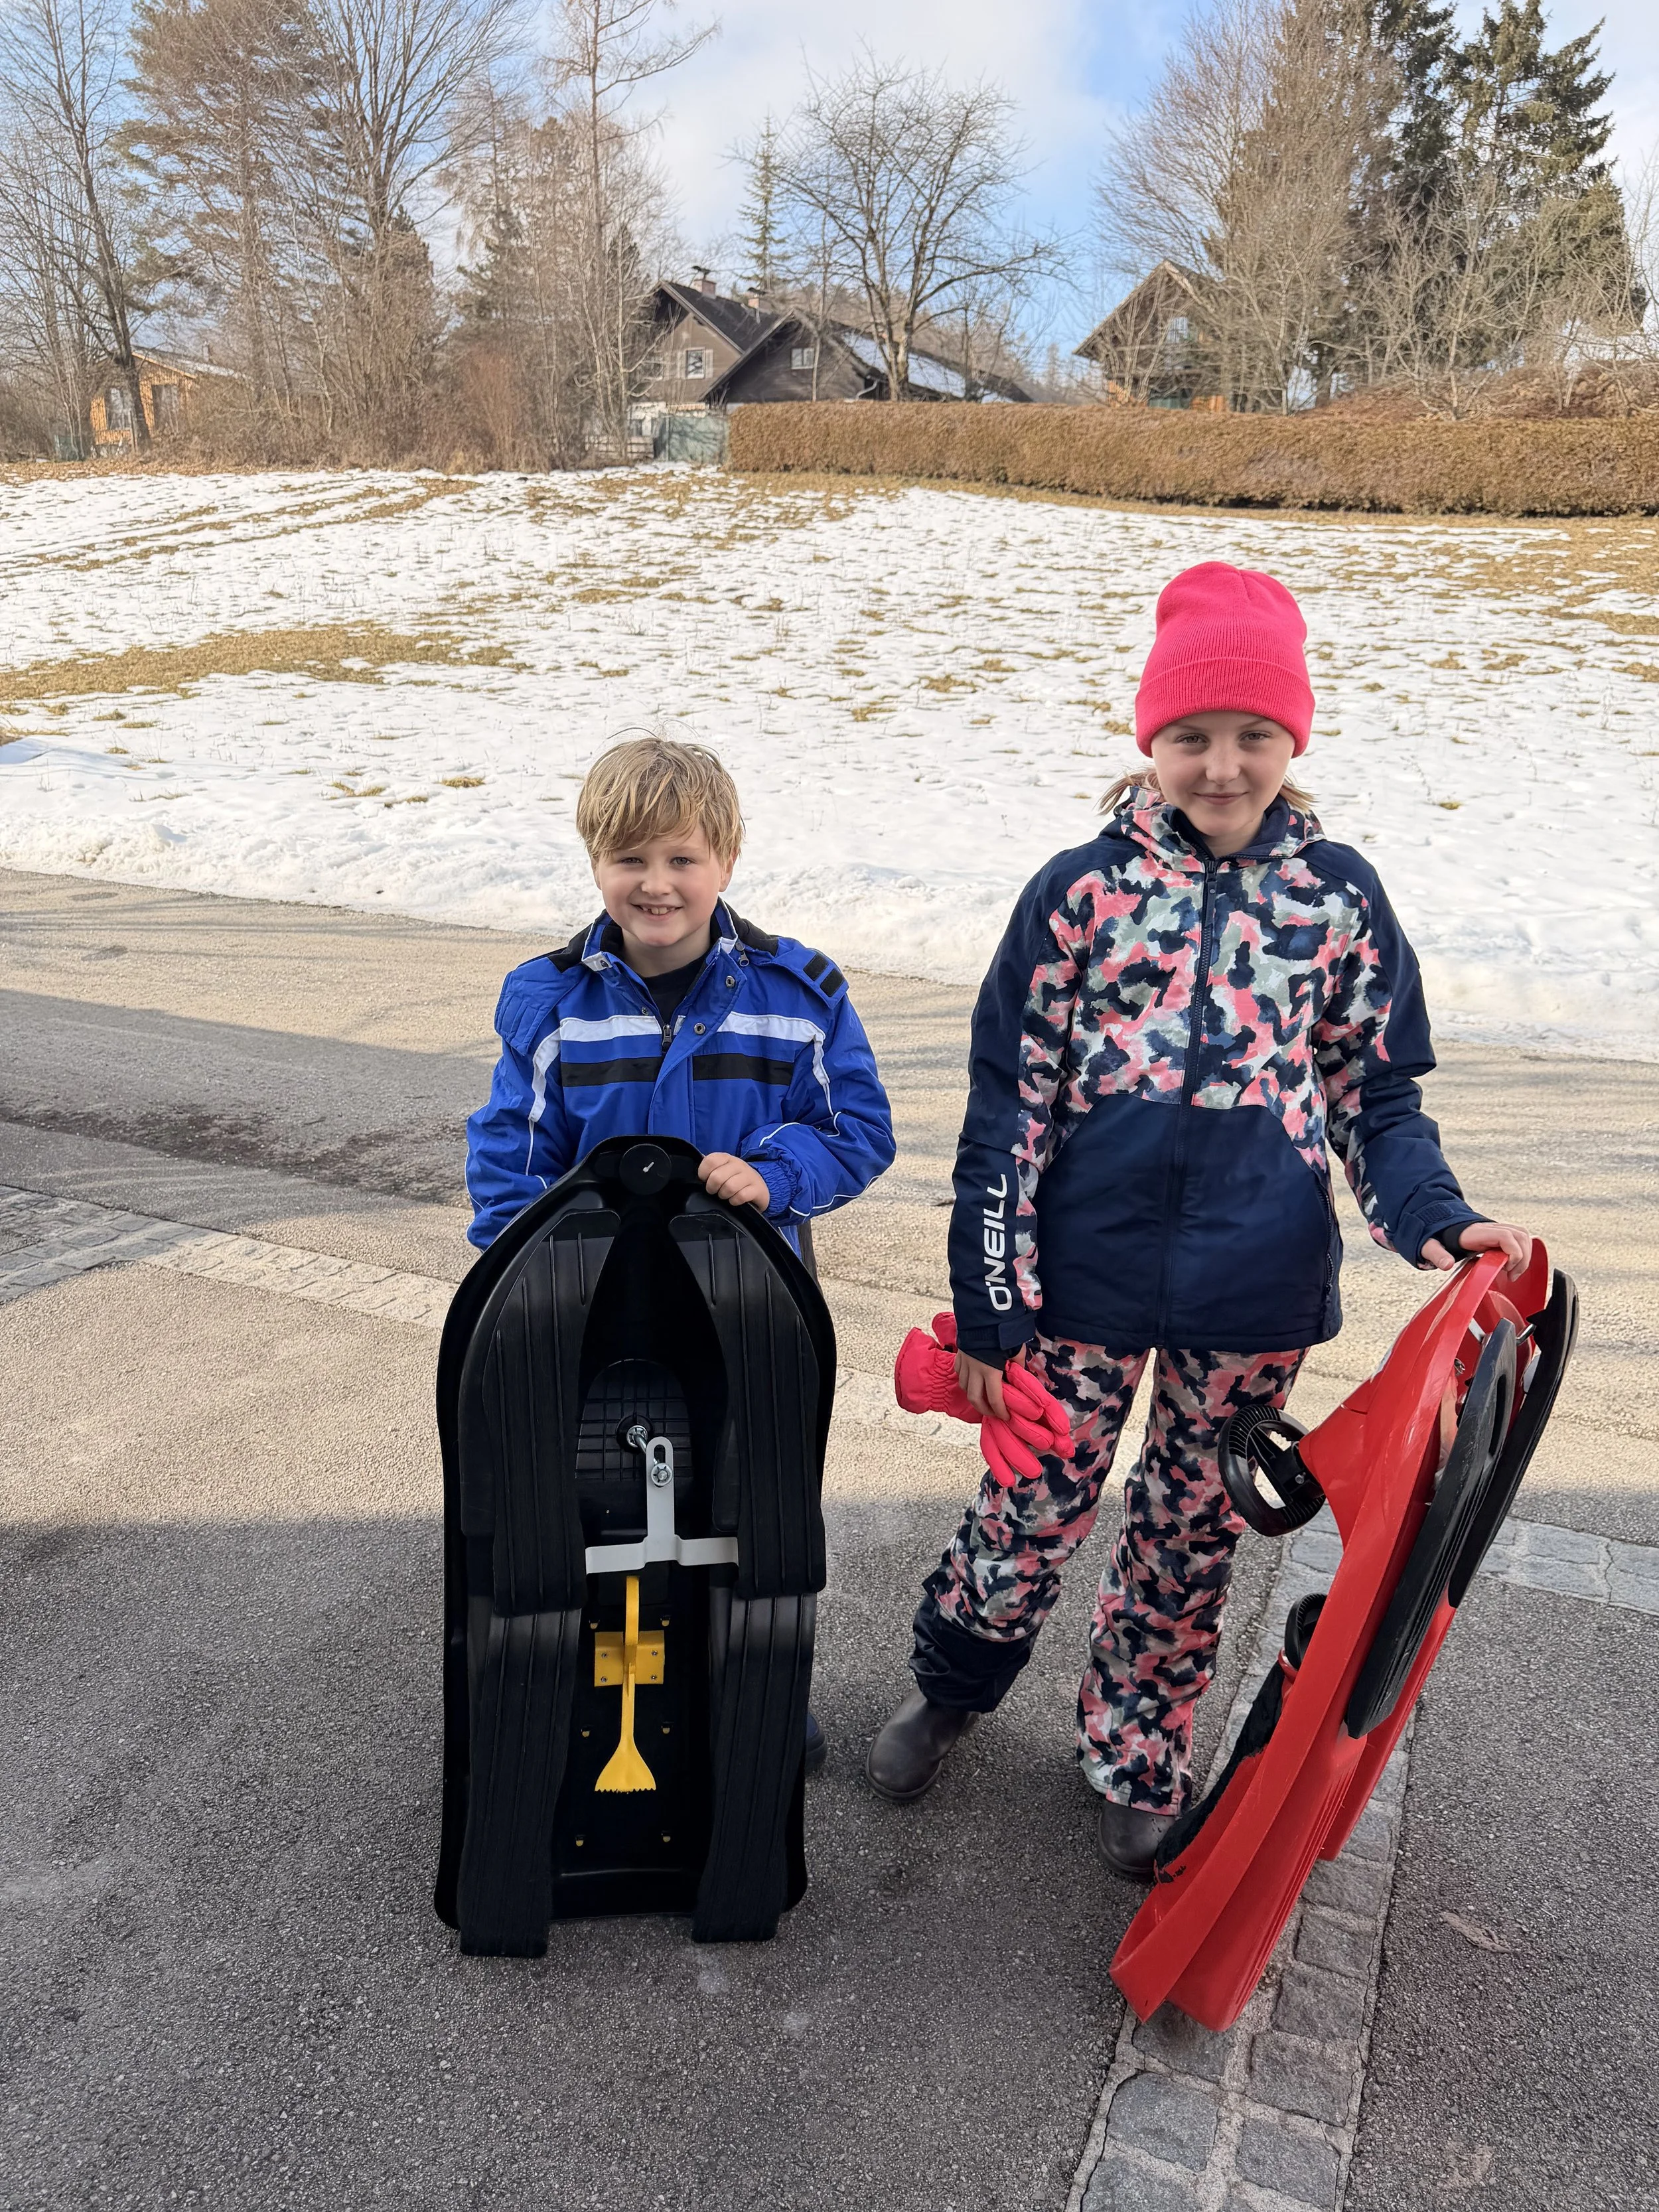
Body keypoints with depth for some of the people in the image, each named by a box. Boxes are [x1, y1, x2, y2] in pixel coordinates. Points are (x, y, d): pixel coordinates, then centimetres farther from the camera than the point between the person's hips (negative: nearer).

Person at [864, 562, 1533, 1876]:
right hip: (1088, 1275, -1)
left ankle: (1139, 1763, 41)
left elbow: (1379, 1094, 7)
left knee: (1193, 1534, 17)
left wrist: (1432, 1216, -13)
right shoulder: (1081, 891, -6)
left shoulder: (1341, 895, -1)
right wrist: (990, 1303, -6)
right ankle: (950, 1690, 42)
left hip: (1255, 1288, 2)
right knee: (1035, 1513, 12)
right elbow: (1008, 1108, -5)